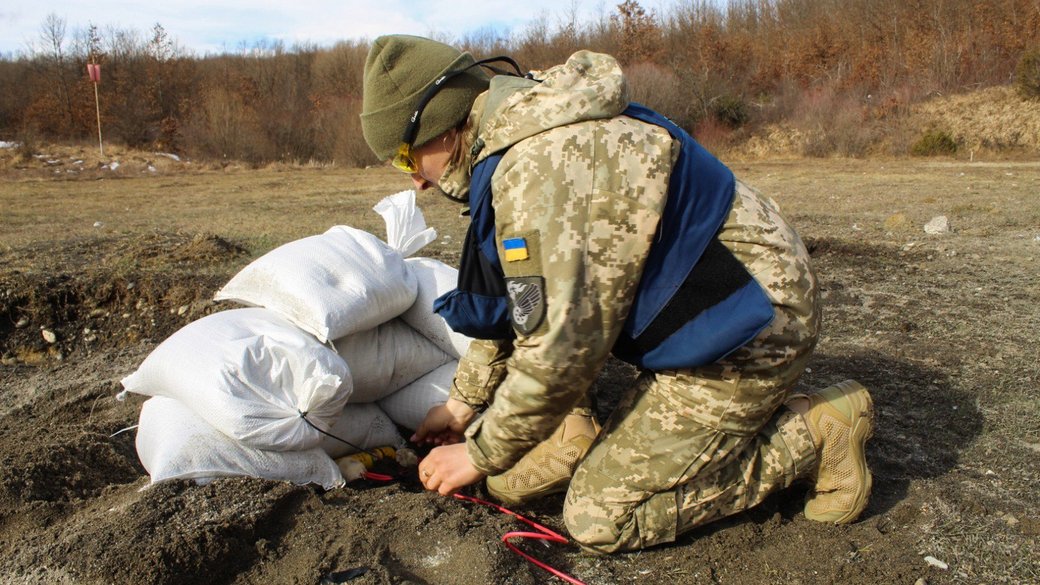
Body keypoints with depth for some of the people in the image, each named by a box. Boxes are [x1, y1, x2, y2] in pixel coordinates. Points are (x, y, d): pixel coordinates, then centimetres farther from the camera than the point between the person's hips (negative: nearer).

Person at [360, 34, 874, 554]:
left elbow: (561, 347, -25)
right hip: (701, 316, 10)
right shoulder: (521, 136, 7)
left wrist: (480, 456, -10)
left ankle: (814, 436, 1)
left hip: (745, 330, -10)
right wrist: (463, 402, 18)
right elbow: (518, 302, 16)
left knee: (599, 518, -9)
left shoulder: (541, 165, -27)